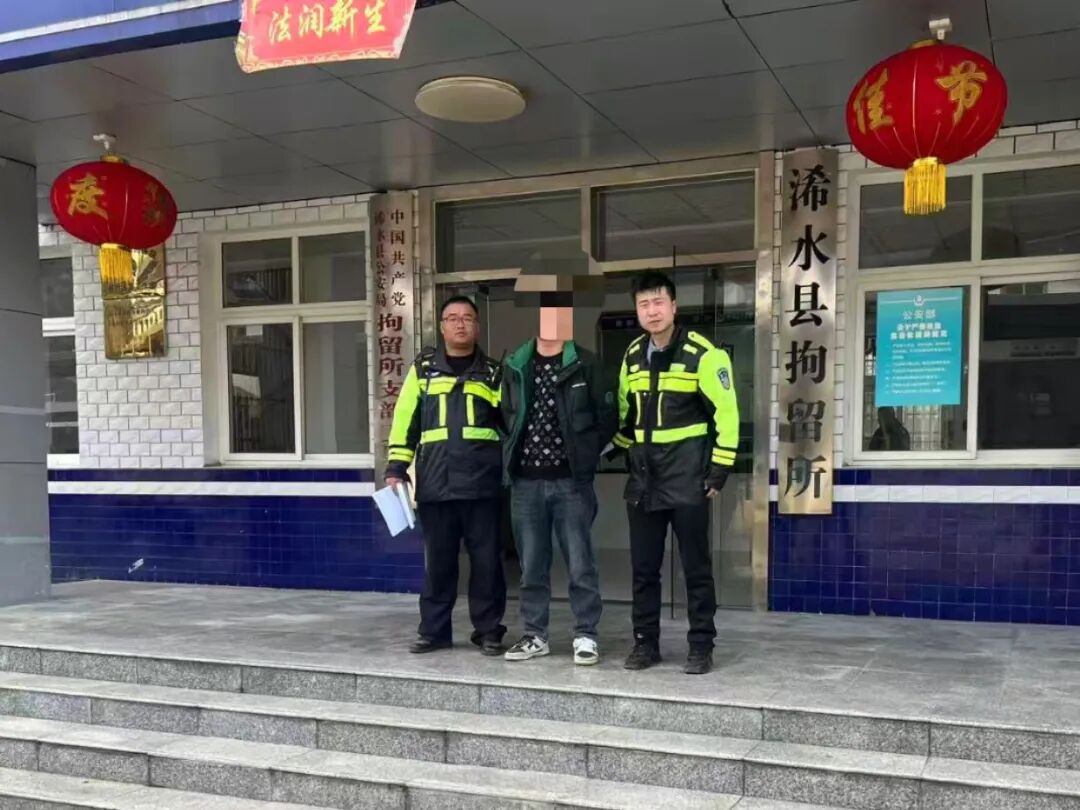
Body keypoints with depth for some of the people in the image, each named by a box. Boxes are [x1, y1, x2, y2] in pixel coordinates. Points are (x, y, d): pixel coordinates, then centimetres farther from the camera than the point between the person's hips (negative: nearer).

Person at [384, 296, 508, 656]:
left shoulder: (493, 372, 11)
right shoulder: (423, 368, 11)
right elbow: (405, 419, 9)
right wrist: (396, 467, 2)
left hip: (482, 483, 0)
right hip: (435, 484, 1)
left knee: (486, 559, 3)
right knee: (437, 560, 7)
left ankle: (488, 630, 15)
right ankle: (434, 630, 19)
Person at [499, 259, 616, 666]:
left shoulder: (585, 364, -2)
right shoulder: (514, 366, 7)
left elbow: (607, 417, 2)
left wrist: (584, 453, 3)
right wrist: (515, 452, 8)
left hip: (571, 482, -3)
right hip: (525, 482, 3)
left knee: (580, 565, 2)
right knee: (532, 566, 11)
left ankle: (585, 635, 13)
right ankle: (535, 635, 22)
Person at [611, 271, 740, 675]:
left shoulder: (702, 353, -9)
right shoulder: (632, 356, 9)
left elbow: (725, 412, -9)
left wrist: (720, 466, -11)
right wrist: (624, 453, 16)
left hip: (687, 476, -5)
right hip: (643, 478, 5)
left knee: (695, 566, 2)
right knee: (643, 567, 9)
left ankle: (701, 646, 12)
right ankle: (645, 642, 20)